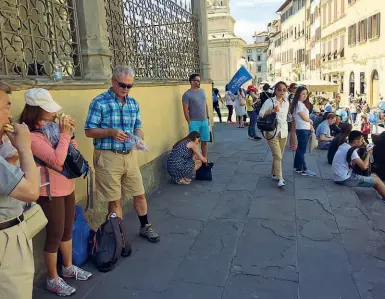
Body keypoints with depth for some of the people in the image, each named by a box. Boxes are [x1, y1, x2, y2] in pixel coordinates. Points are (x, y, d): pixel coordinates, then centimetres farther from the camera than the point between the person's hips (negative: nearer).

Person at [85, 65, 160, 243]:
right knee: (114, 200, 7)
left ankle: (145, 227, 35)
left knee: (139, 194, 14)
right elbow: (89, 131, -9)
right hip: (108, 157, -5)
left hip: (130, 155, 5)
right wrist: (111, 132, -25)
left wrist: (140, 138, -10)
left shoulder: (133, 103, 9)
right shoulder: (99, 102, -9)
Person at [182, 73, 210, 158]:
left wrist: (208, 118, 13)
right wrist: (189, 123, -11)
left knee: (204, 141, 11)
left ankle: (205, 159, 23)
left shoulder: (202, 91, 10)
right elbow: (185, 110, -9)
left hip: (204, 121, 6)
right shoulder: (187, 94, -9)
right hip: (194, 122, -6)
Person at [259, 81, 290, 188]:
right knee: (278, 156, -13)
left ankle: (274, 174, 31)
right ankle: (280, 179, -13)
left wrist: (286, 129, 18)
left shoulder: (286, 103, 10)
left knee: (279, 156, 15)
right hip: (272, 132, -6)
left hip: (283, 132, 6)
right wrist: (272, 111, -25)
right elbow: (261, 114, -13)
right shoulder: (270, 102, -9)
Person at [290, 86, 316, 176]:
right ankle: (304, 169, 1)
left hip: (306, 129, 10)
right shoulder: (298, 104, -12)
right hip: (302, 129, -10)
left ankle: (297, 167, 21)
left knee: (300, 149, 13)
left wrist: (311, 126, 9)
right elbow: (304, 118, -14)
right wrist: (311, 121, 5)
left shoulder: (302, 104, 17)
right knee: (302, 150, -4)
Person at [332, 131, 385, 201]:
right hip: (345, 179, -9)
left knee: (374, 176, 18)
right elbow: (364, 167, -20)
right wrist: (369, 154, -4)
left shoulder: (344, 146, 9)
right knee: (377, 180, -1)